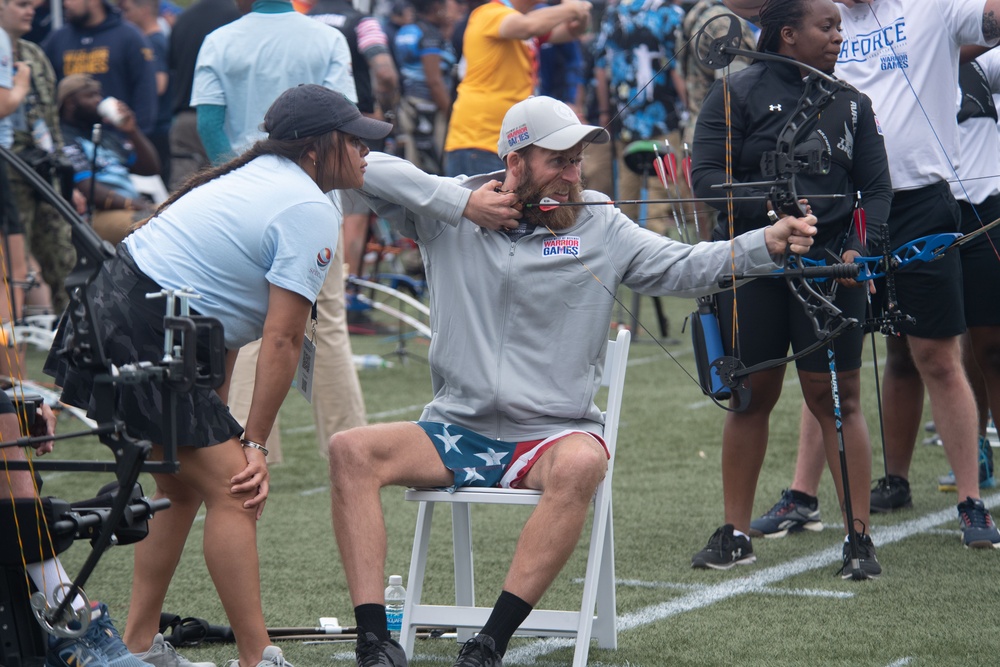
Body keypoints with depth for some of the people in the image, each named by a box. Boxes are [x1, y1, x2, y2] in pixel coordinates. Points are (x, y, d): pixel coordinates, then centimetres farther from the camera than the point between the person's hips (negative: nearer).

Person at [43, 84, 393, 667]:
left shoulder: (260, 175, 17)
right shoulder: (311, 213, -12)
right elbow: (281, 342, -14)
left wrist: (217, 412, 14)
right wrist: (254, 444, -6)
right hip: (143, 339, -10)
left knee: (184, 488, 19)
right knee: (234, 490, -9)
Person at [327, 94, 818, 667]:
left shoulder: (599, 226, 5)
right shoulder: (448, 215, 5)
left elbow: (686, 267, -2)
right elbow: (369, 170, -3)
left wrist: (767, 243, -18)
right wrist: (461, 201, -10)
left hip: (553, 434, -1)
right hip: (457, 432, 2)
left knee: (581, 463, -37)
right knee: (353, 451, -22)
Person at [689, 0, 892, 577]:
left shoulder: (851, 103, 9)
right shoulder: (738, 94, 0)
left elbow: (877, 188, 9)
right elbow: (707, 176, -7)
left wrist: (859, 249, -8)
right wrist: (768, 209, -21)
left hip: (830, 267, 1)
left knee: (837, 399, -2)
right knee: (751, 397, 7)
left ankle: (859, 536, 2)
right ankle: (736, 536, 17)